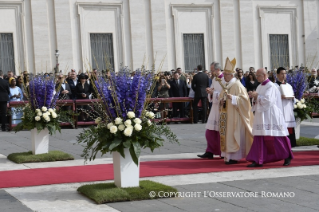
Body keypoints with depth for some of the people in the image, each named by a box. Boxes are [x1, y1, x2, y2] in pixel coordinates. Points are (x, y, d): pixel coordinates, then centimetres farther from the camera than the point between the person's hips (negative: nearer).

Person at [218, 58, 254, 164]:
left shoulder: (237, 85, -11)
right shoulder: (226, 85, 15)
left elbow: (244, 98, -16)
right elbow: (221, 96, 24)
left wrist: (232, 98, -28)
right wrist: (221, 100, 1)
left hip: (234, 116, -9)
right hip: (226, 115, 9)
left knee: (233, 135, -8)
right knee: (226, 134, 8)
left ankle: (234, 156, -4)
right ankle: (228, 156, 14)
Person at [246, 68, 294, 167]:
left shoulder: (271, 86, -11)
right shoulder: (260, 86, 14)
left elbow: (268, 100, -20)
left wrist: (257, 96, -14)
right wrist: (254, 96, -1)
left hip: (270, 116, -8)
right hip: (261, 116, 8)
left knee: (274, 137, -2)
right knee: (259, 138, 1)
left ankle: (287, 156, 15)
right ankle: (258, 160, 0)